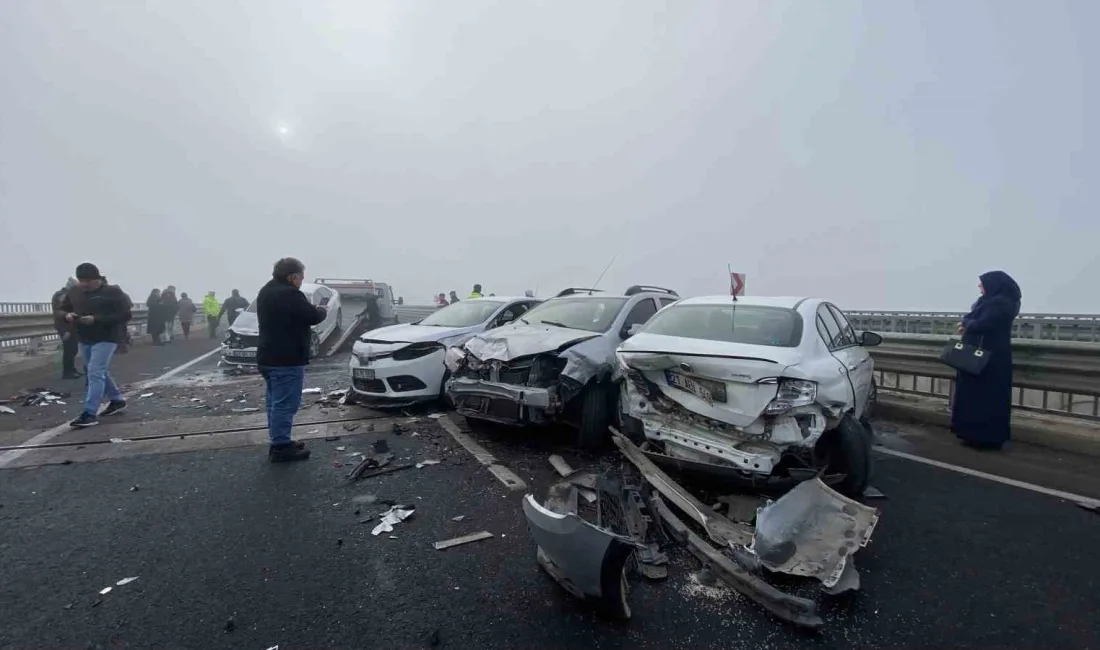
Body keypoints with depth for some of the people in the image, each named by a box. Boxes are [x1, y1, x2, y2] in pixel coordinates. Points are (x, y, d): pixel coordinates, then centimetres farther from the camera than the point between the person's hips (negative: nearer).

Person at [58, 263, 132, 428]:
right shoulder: (74, 292, 7)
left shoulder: (113, 292, -12)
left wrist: (96, 319, -25)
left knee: (95, 373, -13)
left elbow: (125, 315, -16)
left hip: (106, 338, -7)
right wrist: (67, 315, -7)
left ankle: (90, 414, -11)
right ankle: (117, 400, 32)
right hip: (84, 339, 8)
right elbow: (61, 309, 18)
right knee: (101, 372, 16)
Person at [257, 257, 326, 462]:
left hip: (268, 357, 10)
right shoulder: (290, 294, -19)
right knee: (285, 404, -4)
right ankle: (281, 447, 1)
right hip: (287, 360, -10)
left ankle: (278, 442, 25)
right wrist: (322, 310, 7)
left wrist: (314, 311, 12)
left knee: (276, 402, 16)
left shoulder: (266, 291, 14)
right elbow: (313, 316, -14)